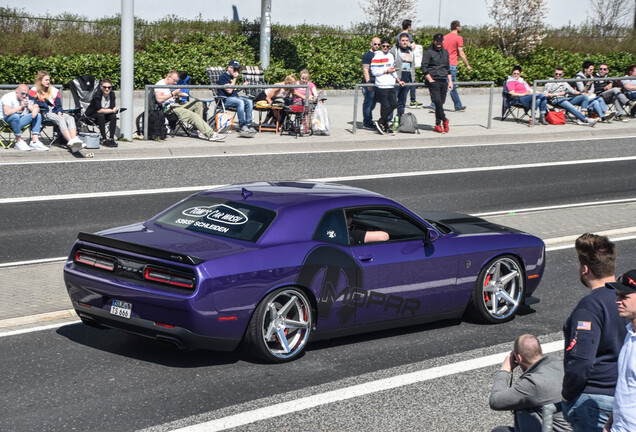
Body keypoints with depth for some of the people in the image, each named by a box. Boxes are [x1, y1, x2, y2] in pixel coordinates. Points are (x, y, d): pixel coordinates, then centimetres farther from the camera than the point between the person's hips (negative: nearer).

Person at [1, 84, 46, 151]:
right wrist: (21, 106, -32)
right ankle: (19, 142, -27)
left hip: (18, 121, 8)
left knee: (38, 115, -6)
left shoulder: (25, 99, 9)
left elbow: (35, 108, 5)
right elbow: (7, 112, -30)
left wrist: (35, 109, -20)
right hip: (5, 121, -7)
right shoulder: (8, 97, -15)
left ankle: (34, 141, -19)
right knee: (15, 116, -39)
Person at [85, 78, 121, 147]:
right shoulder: (97, 95, -24)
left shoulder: (112, 94, -9)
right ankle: (104, 139, -33)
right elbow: (99, 110, -31)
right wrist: (112, 110, -29)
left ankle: (111, 138, -21)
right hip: (91, 115, -5)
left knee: (113, 116, -23)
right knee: (101, 115, -35)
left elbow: (112, 108, -12)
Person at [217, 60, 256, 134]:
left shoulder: (234, 77, 19)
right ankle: (242, 125, -31)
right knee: (240, 102, -33)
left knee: (249, 101, -16)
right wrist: (235, 79, -12)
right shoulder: (223, 76, -7)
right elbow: (229, 90, -18)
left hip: (235, 96, 8)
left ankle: (248, 124, -19)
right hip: (225, 98, -8)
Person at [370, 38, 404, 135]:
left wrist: (398, 80, 21)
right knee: (385, 106, -5)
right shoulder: (377, 57, -6)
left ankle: (380, 122, 8)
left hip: (391, 86, 7)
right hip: (382, 86, -7)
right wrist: (386, 71, -12)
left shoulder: (391, 56, 18)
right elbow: (374, 71, -11)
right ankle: (385, 126, 3)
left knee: (394, 104, 2)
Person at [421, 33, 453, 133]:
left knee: (441, 103, 2)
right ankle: (444, 120, 0)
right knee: (437, 102, -16)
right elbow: (424, 68, -5)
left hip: (443, 81, 5)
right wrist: (430, 80, -10)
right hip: (433, 81, -5)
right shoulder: (429, 52, -2)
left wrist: (450, 81, 17)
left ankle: (438, 125, 5)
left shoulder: (445, 52, 18)